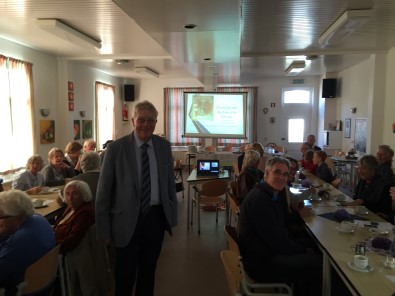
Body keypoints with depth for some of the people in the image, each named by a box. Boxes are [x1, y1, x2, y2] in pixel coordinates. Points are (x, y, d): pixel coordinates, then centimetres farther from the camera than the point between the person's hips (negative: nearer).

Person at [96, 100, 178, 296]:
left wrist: (172, 215, 8)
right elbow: (103, 190, -6)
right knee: (125, 274, 11)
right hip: (127, 218, -3)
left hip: (156, 216, 3)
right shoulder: (116, 148, -9)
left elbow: (170, 183, 9)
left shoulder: (164, 146, 2)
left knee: (149, 270, 20)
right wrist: (103, 227, -6)